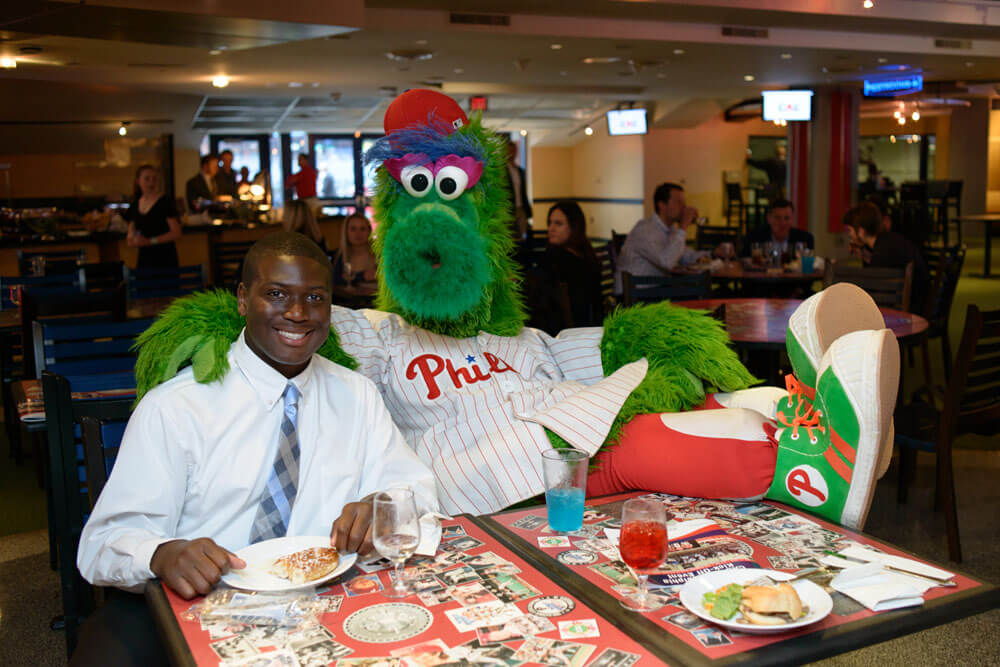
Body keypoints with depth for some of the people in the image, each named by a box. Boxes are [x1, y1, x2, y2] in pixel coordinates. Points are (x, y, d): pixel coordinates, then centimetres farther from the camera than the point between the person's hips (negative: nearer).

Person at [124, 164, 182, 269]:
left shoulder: (165, 202, -5)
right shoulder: (135, 206, 12)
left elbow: (176, 233, -9)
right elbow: (131, 232, 22)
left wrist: (150, 241, -14)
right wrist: (131, 239, -1)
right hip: (144, 259, 5)